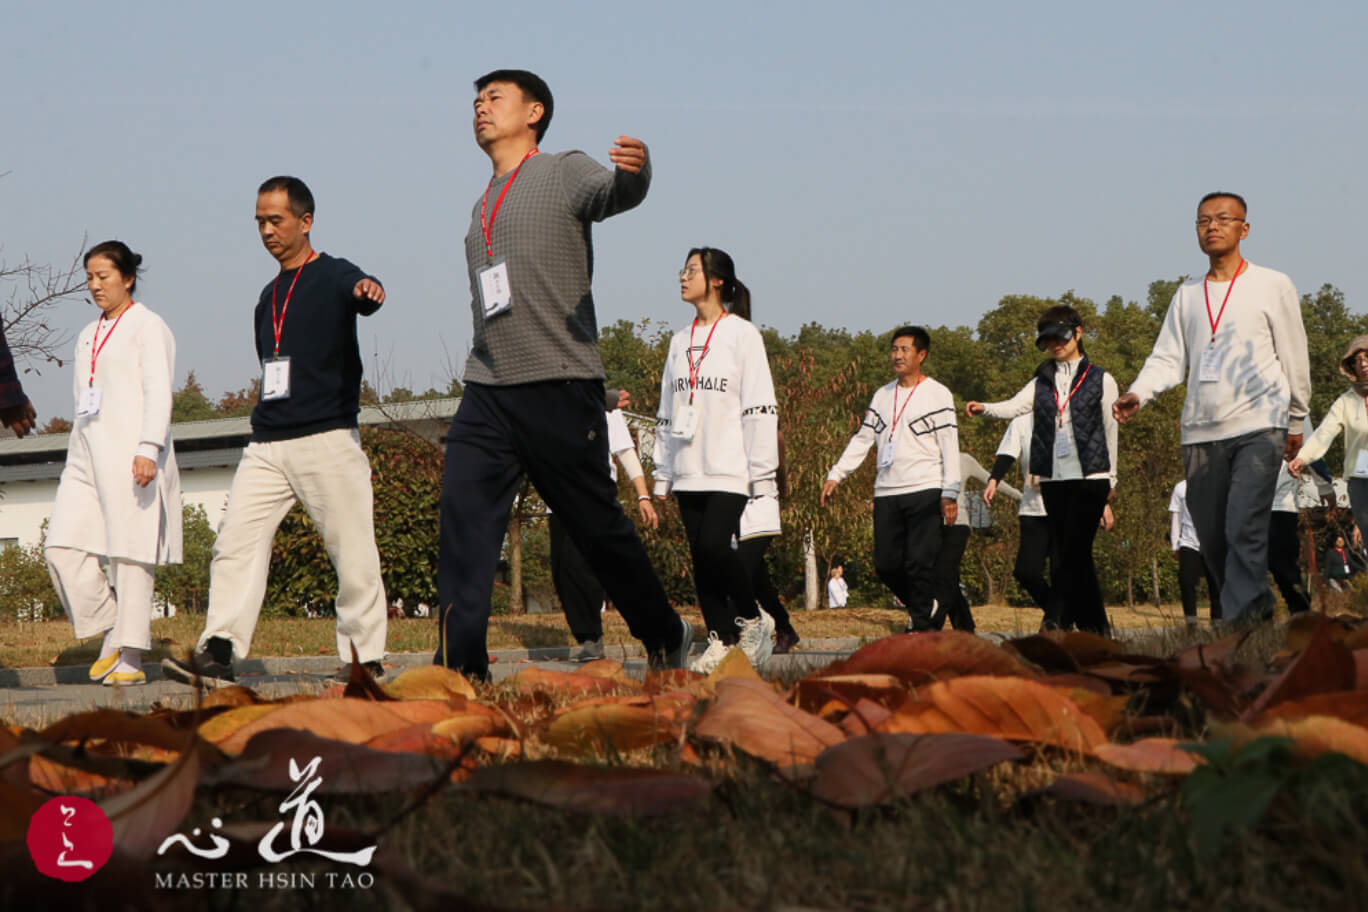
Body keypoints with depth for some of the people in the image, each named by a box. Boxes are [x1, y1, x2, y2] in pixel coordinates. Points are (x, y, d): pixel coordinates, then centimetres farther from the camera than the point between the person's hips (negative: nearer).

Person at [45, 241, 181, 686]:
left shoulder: (148, 327, 0)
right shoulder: (88, 336, 21)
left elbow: (159, 392, -9)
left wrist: (148, 449, -20)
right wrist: (79, 458, 17)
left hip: (130, 453, -7)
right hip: (87, 453, 7)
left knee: (130, 553, -7)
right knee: (62, 547, -7)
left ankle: (131, 659, -4)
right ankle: (110, 633, 6)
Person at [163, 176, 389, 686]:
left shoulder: (332, 276, -1)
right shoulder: (269, 297, 20)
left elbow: (361, 293, -25)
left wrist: (369, 292, -48)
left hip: (327, 439, -6)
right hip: (266, 447, 6)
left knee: (352, 552, -4)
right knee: (235, 542, -6)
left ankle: (365, 658, 4)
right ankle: (217, 654, -10)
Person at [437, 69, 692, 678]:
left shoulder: (565, 173, 1)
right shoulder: (483, 205, 22)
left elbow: (614, 192, -23)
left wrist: (634, 171, -45)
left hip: (559, 388, -6)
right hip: (486, 394, 6)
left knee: (598, 528, 2)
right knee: (463, 516, -10)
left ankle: (667, 640, 22)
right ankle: (460, 672, -13)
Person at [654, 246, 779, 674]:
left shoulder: (742, 335, -2)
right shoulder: (680, 341, 17)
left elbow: (760, 409, -7)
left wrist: (763, 474, -12)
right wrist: (662, 474, 16)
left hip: (729, 469, -6)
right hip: (689, 470, 6)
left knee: (715, 545, -19)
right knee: (700, 555, 2)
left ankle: (752, 619, 1)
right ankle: (721, 640, 7)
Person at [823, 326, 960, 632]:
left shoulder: (937, 394, 2)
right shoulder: (882, 395, 17)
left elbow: (950, 447, -3)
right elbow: (862, 438, 19)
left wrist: (950, 493, -10)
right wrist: (836, 475, 10)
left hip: (925, 492, -5)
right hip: (887, 492, 5)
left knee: (919, 562, -12)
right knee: (886, 564, 2)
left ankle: (920, 625, -5)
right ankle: (921, 604, 24)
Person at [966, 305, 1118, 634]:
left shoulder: (1101, 380, 5)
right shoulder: (1041, 383, 14)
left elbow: (1110, 431, 7)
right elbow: (1015, 406, -4)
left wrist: (1110, 483, 6)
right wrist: (985, 408, -25)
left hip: (1090, 477, -4)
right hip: (1053, 480, 4)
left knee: (1073, 550, -14)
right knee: (1067, 554, 4)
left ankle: (1056, 620, -17)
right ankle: (1095, 627, 11)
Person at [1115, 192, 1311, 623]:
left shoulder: (1272, 286, 6)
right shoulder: (1187, 295, 16)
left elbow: (1294, 358, 11)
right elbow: (1168, 358, 9)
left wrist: (1297, 421, 13)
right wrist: (1137, 394, -10)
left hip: (1259, 427, -5)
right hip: (1201, 432, 5)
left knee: (1245, 530, -19)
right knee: (1212, 538, 4)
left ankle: (1239, 626, -23)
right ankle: (1260, 613, 19)